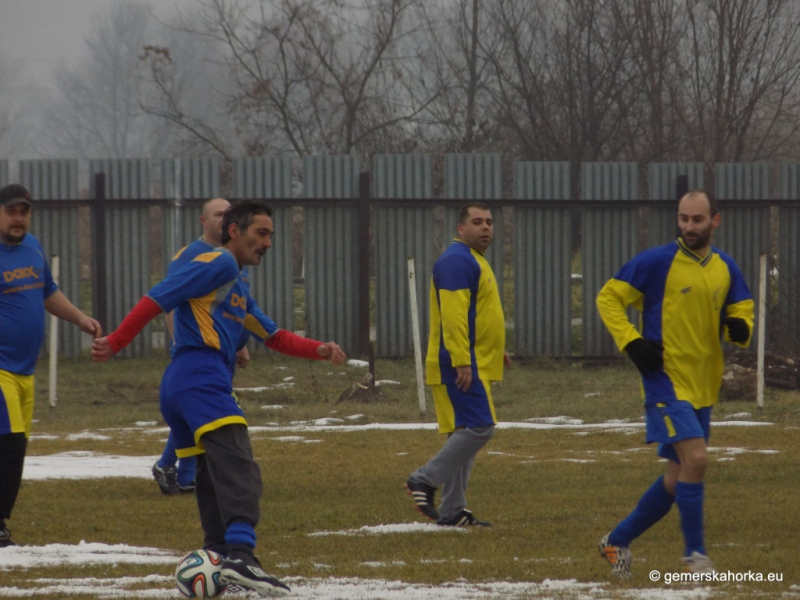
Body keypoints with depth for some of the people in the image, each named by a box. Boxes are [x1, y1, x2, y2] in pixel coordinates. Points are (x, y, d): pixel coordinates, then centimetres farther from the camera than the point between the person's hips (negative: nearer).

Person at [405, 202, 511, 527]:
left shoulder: (473, 260, 21)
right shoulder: (457, 260, -13)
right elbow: (453, 314, -22)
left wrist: (496, 350, 27)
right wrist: (462, 361, -26)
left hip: (475, 364, 11)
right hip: (462, 364, -11)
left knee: (465, 434, 9)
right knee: (479, 427, -15)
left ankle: (451, 511, 9)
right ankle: (424, 480, -9)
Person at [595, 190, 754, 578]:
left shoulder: (725, 269, 8)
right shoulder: (657, 262, -9)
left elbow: (742, 309, 19)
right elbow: (608, 297, -4)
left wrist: (740, 328, -5)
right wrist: (631, 342, -16)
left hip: (703, 386, 7)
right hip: (667, 381, -7)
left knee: (678, 478, 11)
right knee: (695, 458, -21)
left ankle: (618, 541, 27)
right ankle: (695, 553, -10)